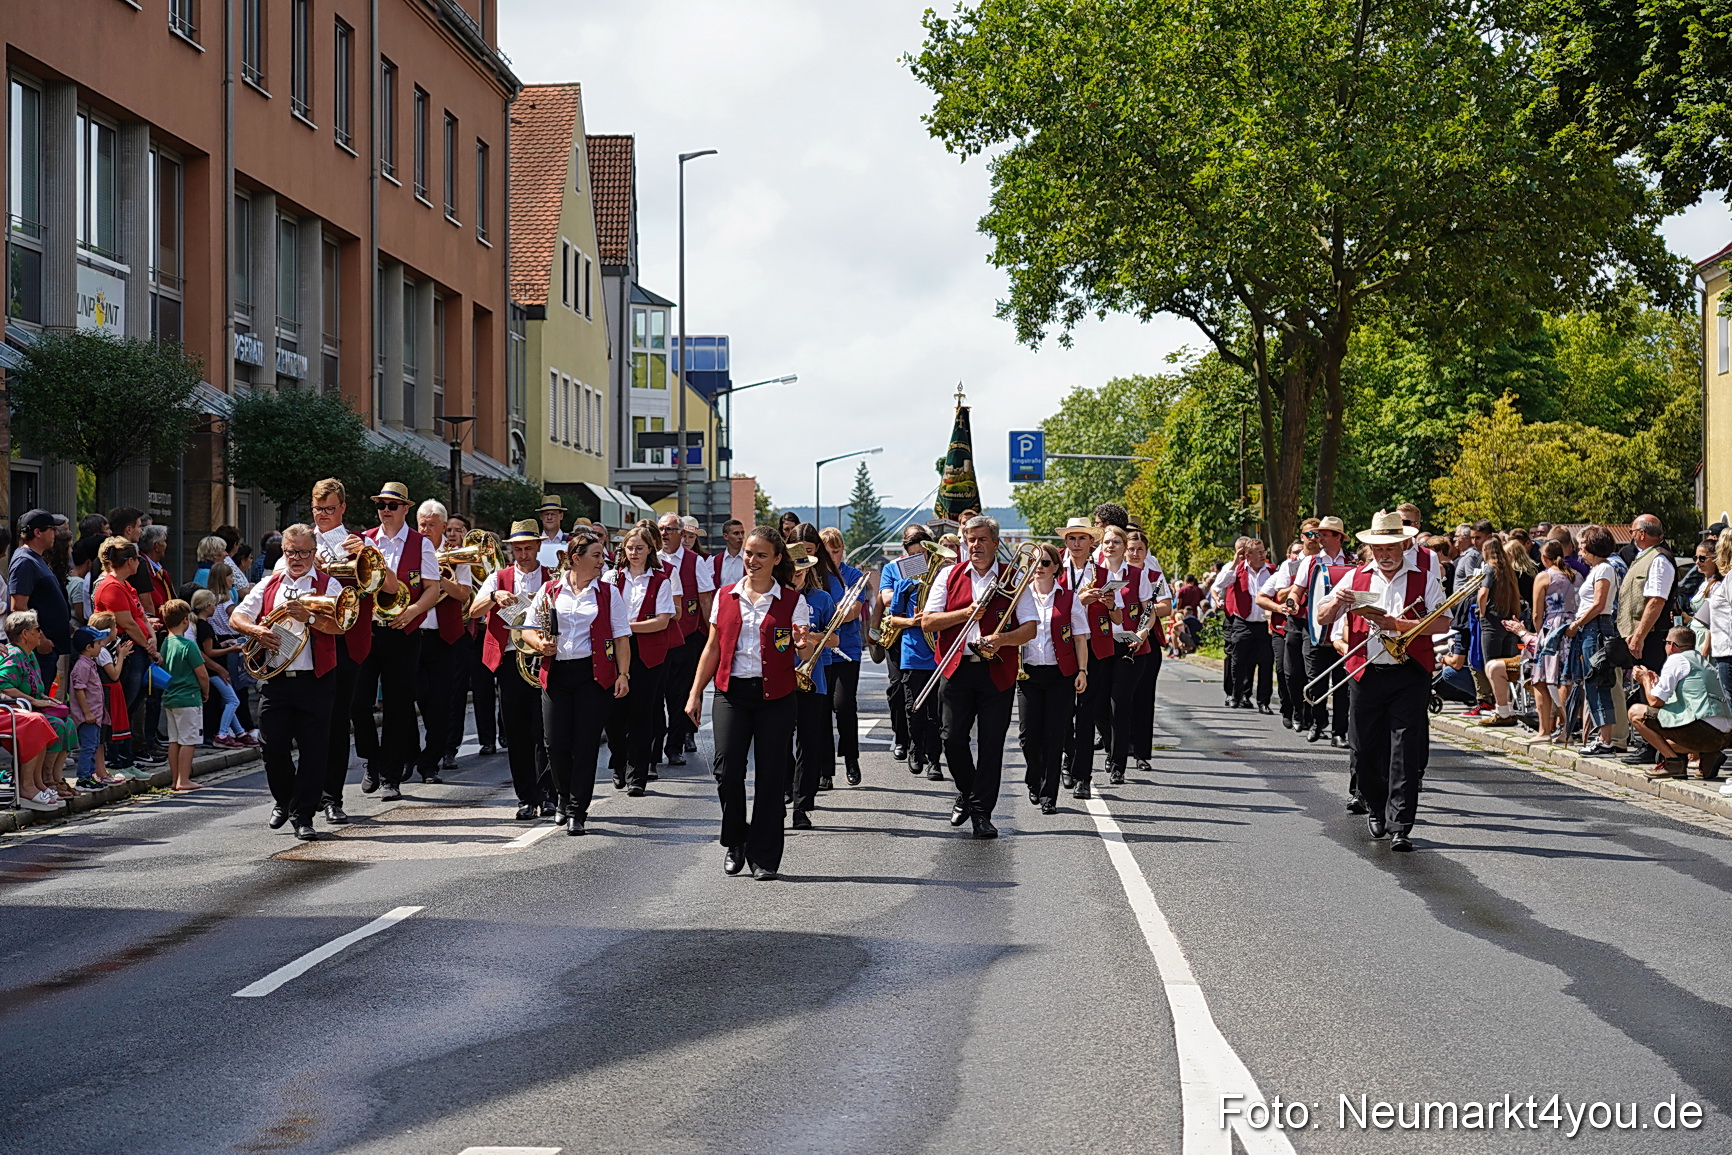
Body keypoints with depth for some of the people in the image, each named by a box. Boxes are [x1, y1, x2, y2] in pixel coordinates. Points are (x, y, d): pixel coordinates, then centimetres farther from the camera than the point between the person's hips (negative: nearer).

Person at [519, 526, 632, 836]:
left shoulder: (608, 593, 6)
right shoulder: (550, 590, 7)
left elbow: (621, 638, 5)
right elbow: (528, 631, 11)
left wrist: (623, 674, -4)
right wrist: (540, 644, -10)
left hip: (594, 674, -1)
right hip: (556, 675, 1)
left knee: (585, 744, -4)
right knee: (556, 744, -2)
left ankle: (577, 810, 5)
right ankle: (565, 798, 25)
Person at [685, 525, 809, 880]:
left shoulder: (792, 600, 2)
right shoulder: (725, 597, 9)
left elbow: (804, 652, 0)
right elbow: (712, 648, 13)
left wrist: (802, 646, -24)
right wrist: (695, 694, 9)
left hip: (775, 697, -1)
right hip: (732, 692, 1)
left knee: (770, 775, 0)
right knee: (728, 768, -9)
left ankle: (764, 857, 10)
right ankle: (734, 842, 14)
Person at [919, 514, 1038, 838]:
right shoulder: (949, 575, 8)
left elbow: (1030, 628, 0)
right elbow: (927, 621, 2)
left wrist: (1002, 638, -19)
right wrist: (966, 613, -9)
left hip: (997, 671, -1)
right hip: (956, 668, 1)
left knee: (991, 744, -2)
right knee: (953, 739, -3)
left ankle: (982, 812, 6)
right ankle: (966, 792, 24)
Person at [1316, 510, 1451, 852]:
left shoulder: (1424, 578, 6)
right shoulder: (1356, 578, 12)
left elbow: (1442, 622, -6)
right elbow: (1322, 618, 12)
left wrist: (1396, 624, -16)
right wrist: (1335, 603, -11)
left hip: (1410, 675, -3)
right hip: (1366, 675, 3)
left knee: (1406, 752, -8)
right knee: (1365, 751, 7)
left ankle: (1400, 826, -7)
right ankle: (1378, 811, 30)